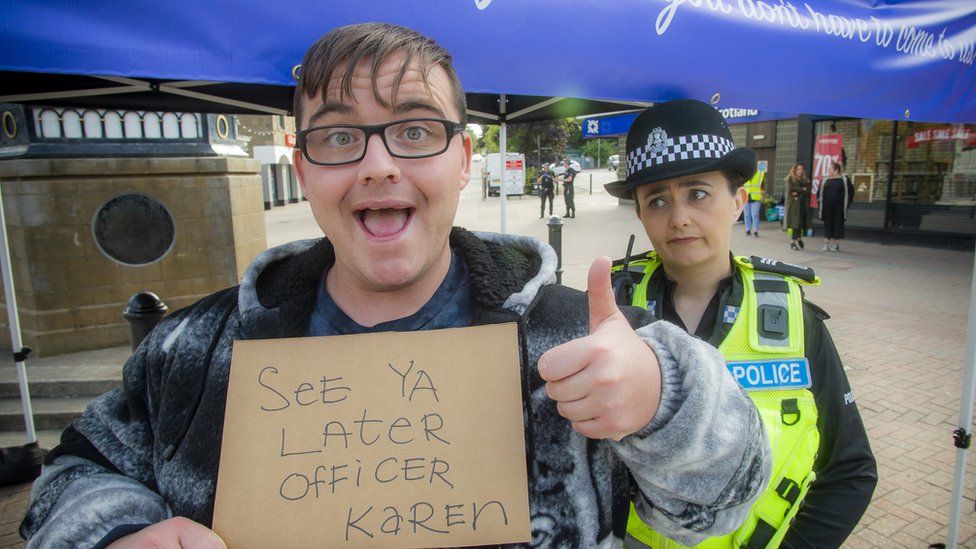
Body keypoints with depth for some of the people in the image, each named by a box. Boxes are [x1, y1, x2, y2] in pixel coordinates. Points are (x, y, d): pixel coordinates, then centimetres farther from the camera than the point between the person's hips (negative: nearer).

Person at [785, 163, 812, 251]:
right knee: (796, 222, -12)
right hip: (794, 204, -4)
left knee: (802, 223, 1)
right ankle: (793, 242, -10)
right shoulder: (790, 179, 6)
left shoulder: (805, 181, 16)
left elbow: (808, 191, 2)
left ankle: (798, 240, 9)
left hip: (803, 204, 4)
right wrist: (802, 189, -6)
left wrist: (798, 192, -11)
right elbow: (791, 189, -12)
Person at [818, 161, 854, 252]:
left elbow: (850, 191, 3)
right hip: (827, 208, 3)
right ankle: (826, 244, 10)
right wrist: (819, 199, 6)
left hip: (838, 208, -3)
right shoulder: (825, 180, 9)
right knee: (827, 225, 5)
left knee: (838, 225, 3)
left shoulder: (844, 180, -1)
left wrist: (847, 202, -2)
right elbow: (820, 191, 19)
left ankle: (836, 244, 11)